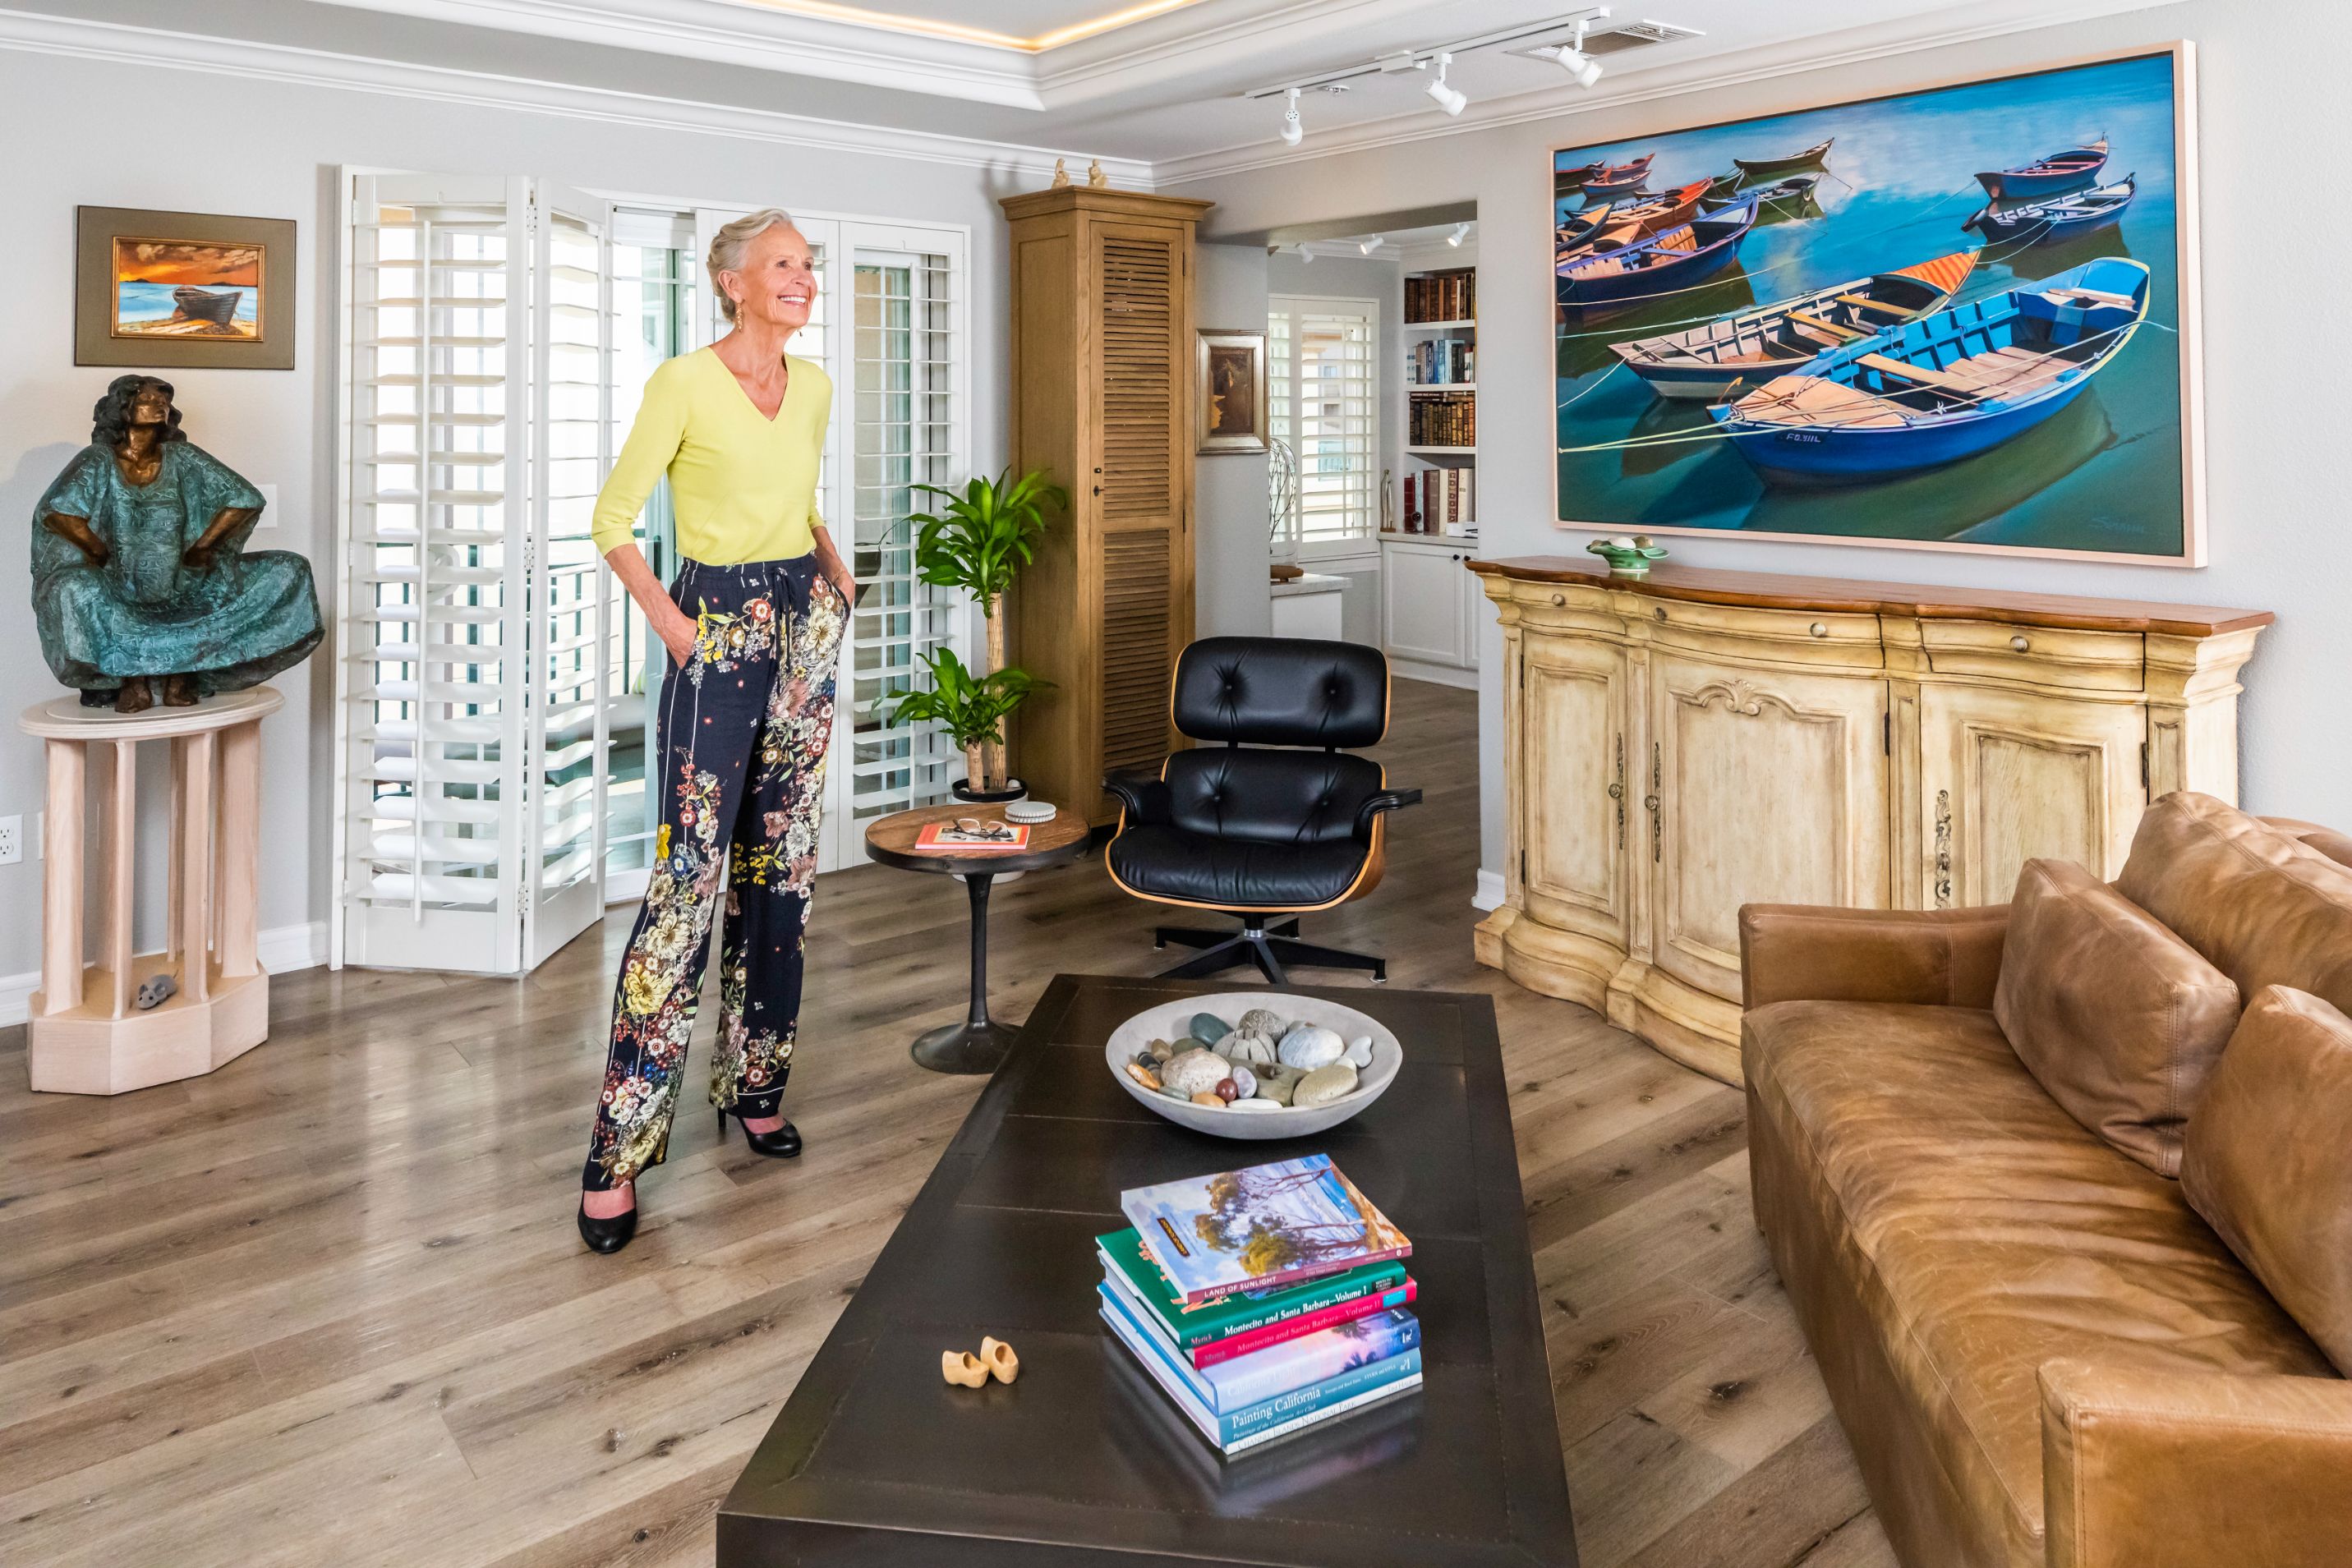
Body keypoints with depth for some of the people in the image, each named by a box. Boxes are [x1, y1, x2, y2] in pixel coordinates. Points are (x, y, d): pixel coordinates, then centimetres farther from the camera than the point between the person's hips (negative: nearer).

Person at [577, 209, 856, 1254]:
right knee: (688, 877, -11)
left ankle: (754, 1089, 23)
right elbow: (612, 520, -6)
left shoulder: (812, 386, 10)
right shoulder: (684, 384, -9)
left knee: (781, 866, 9)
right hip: (720, 633, -6)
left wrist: (833, 572, 13)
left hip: (805, 627, 7)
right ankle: (619, 1152, -4)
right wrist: (667, 621, -13)